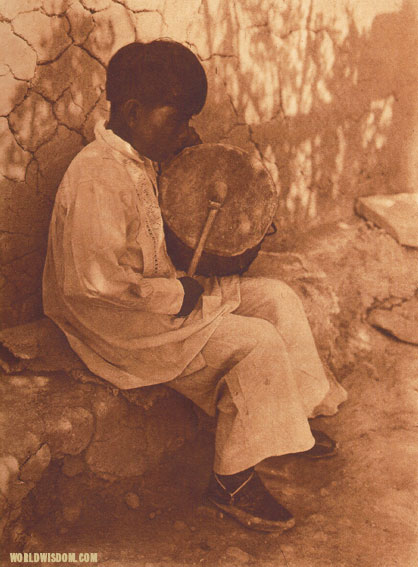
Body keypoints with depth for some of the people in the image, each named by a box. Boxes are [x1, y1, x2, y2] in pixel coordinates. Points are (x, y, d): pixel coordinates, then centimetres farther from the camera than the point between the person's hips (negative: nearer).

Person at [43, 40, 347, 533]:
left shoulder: (139, 160, 6)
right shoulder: (97, 178, -26)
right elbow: (95, 281, -30)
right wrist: (178, 294, -21)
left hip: (157, 291, 10)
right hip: (117, 321, -10)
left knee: (276, 298, 4)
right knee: (256, 343, -20)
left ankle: (290, 423, 21)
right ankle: (232, 482, -3)